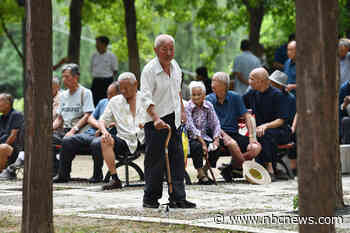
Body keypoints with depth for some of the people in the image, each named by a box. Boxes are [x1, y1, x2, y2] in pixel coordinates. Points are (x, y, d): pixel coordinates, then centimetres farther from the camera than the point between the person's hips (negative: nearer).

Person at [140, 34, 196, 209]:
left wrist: (182, 111, 24)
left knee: (177, 158, 4)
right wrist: (156, 119, -34)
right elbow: (146, 98, -23)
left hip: (173, 119, 7)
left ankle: (178, 198, 7)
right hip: (155, 121, -7)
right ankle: (150, 198, 7)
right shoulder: (149, 70, -14)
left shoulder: (175, 66, 8)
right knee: (155, 161, -4)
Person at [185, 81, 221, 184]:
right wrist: (203, 143, -28)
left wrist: (216, 140, -16)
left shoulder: (208, 106, 5)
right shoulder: (187, 108, -8)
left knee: (217, 147, -20)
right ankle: (201, 174, -19)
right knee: (197, 146, -34)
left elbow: (215, 123, 0)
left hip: (204, 136, 4)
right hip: (192, 138, -4)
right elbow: (191, 127, -18)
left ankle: (205, 170, 1)